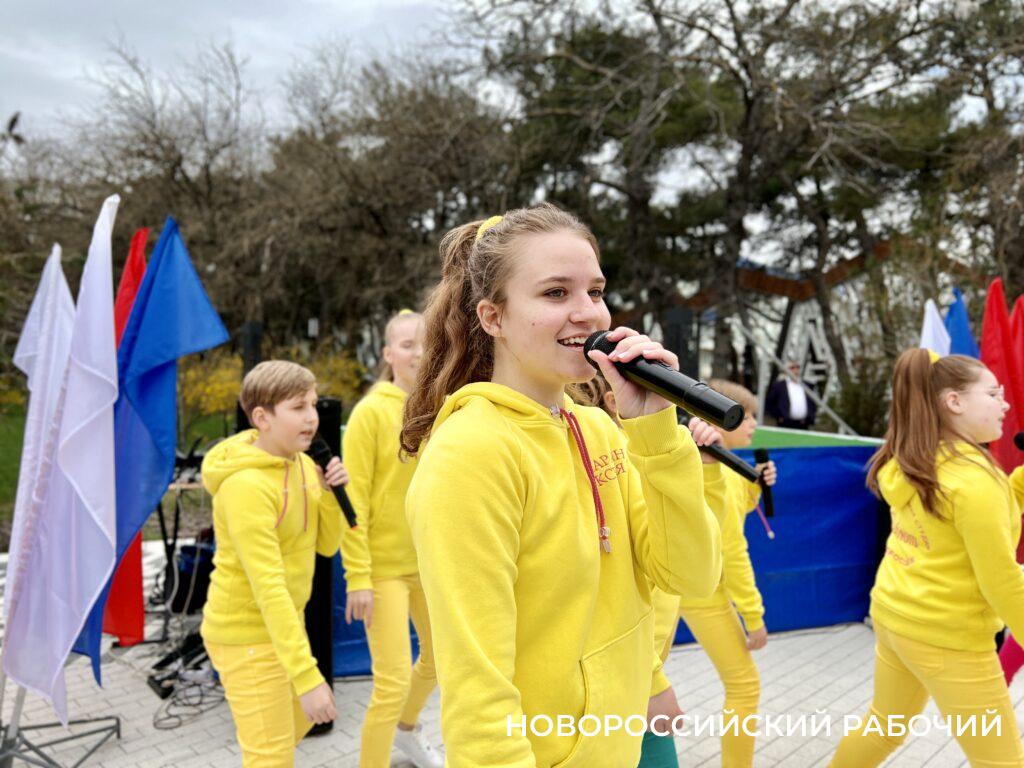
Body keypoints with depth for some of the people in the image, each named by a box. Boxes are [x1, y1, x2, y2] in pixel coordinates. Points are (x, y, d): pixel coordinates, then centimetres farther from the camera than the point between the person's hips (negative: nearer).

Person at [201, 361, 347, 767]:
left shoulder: (301, 463, -1)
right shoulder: (246, 485, -27)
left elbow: (326, 544, 3)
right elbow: (268, 587, -30)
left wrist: (330, 493, -16)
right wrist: (307, 675, -31)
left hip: (283, 622, 9)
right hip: (247, 635, -9)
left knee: (301, 719, 27)